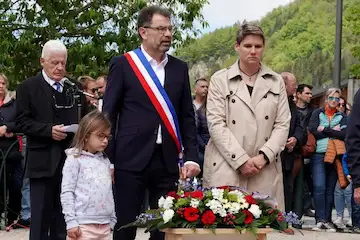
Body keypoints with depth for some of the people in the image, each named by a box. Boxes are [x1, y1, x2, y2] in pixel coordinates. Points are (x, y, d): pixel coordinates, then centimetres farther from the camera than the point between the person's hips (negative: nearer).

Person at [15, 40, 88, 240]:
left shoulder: (75, 88, 16)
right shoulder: (28, 87, 2)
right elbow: (22, 121, -6)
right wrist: (49, 130, -18)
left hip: (71, 160, 4)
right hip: (43, 162, -4)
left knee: (64, 216, 9)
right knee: (40, 216, -1)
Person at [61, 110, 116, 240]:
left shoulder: (105, 161, 14)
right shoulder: (75, 159, -5)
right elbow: (67, 192, -8)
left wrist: (112, 219, 17)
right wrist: (71, 221, -13)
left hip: (104, 224, 7)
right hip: (83, 224, -6)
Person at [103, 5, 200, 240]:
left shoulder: (180, 68, 10)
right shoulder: (122, 64, 0)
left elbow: (187, 117, 12)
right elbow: (109, 114, 0)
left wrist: (191, 157, 2)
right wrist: (107, 159, -5)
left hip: (168, 160, 3)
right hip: (131, 159, -3)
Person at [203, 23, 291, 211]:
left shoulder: (276, 82, 11)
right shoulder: (220, 79, 4)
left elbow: (282, 124, 6)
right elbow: (216, 124, -4)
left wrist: (264, 156, -9)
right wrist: (241, 160, -12)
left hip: (265, 169, 2)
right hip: (226, 168, -2)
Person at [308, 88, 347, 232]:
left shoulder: (342, 116, 12)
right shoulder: (317, 113, 9)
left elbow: (345, 134, -5)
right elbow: (312, 131, -7)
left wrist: (324, 130, -7)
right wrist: (333, 131, -6)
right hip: (319, 155, -2)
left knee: (330, 189, 4)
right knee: (319, 187, -13)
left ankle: (327, 220, 8)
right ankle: (320, 220, -9)